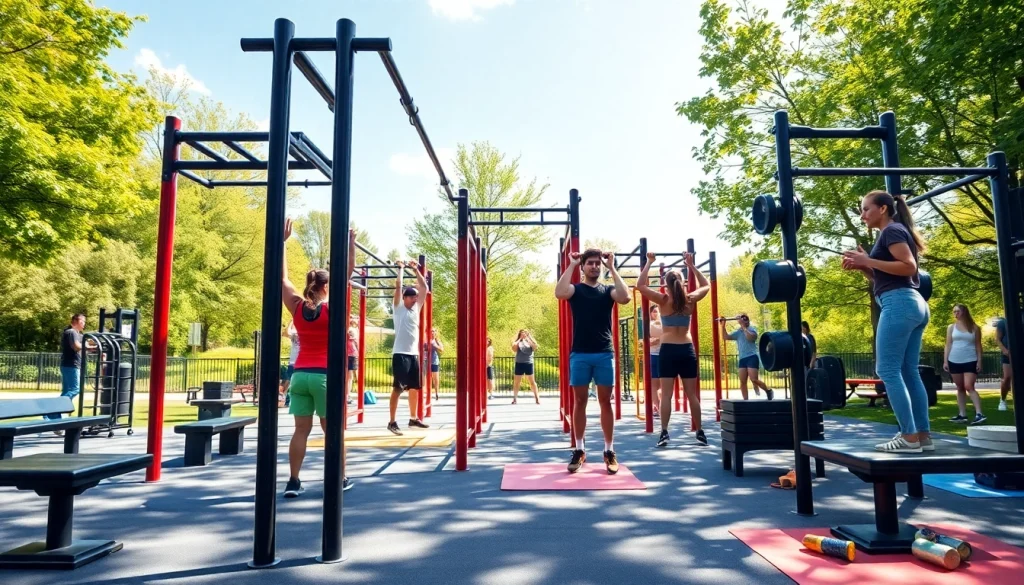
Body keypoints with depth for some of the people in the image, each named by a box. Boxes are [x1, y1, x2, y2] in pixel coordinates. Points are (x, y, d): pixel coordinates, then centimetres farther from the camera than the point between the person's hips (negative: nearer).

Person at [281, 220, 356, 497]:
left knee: (301, 429, 7)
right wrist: (351, 244, -1)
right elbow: (348, 273, -5)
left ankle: (293, 482, 6)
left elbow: (282, 277, 9)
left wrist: (282, 240, 11)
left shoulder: (296, 307, 1)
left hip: (300, 375, 4)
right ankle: (340, 480, 14)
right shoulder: (332, 308, -8)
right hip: (325, 375, -4)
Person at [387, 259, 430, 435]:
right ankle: (392, 422, -3)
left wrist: (415, 269, 18)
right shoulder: (398, 308, -2)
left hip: (414, 354, 7)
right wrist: (401, 268, 1)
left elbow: (424, 288, 16)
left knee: (414, 387, 12)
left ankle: (414, 419, 23)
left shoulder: (416, 308, 15)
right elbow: (398, 286, -10)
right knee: (398, 388, -7)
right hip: (401, 354, -7)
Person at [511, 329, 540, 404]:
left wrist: (529, 337, -10)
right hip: (519, 364, 0)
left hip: (529, 364, 0)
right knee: (516, 382, 4)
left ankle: (537, 398, 10)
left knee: (532, 382, 5)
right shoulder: (518, 342, 7)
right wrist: (520, 339, -7)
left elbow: (536, 346, -13)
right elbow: (513, 348, -14)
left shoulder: (530, 342, 8)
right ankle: (514, 398, 11)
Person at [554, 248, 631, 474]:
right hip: (580, 353, -1)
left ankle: (609, 451, 13)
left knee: (605, 401, 5)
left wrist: (612, 267, -9)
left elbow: (625, 297, -14)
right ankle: (579, 450, 13)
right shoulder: (576, 289, 5)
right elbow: (559, 293, -19)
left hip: (605, 353, 1)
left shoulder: (607, 290, 9)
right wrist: (571, 265, -11)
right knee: (579, 401, 4)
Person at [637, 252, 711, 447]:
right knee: (692, 394, 9)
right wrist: (691, 265, 19)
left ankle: (664, 433, -7)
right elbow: (706, 285, 20)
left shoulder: (663, 300, -6)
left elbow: (640, 285, -2)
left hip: (668, 350, -2)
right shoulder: (690, 300, 1)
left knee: (666, 394, -3)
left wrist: (649, 262, 2)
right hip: (687, 350, 3)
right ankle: (700, 432, 14)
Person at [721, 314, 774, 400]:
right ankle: (745, 400, 5)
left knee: (754, 379, -12)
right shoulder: (738, 332, 16)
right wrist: (723, 325, 2)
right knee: (742, 381, 1)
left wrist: (743, 326, -19)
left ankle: (769, 391, 10)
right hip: (742, 358, 6)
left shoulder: (752, 329, -1)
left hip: (752, 357, -6)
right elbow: (726, 336, 12)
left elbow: (751, 337, -21)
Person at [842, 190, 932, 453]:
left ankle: (909, 437, -11)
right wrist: (862, 266, 10)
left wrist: (868, 261, -15)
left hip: (899, 303, -10)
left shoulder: (892, 230, -5)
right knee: (908, 371, 9)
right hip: (914, 305, 10)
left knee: (888, 370, -10)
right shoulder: (894, 233, 24)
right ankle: (923, 435, 10)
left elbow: (909, 266, -17)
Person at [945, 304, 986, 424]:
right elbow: (948, 345, 8)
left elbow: (978, 345, 5)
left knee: (969, 387, -15)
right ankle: (962, 415, 10)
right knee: (960, 388, 7)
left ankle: (979, 414, -16)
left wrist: (979, 361, -2)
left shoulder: (974, 328, 4)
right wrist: (945, 361, 1)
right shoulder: (951, 327, 8)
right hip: (954, 361, 3)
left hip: (970, 361, -3)